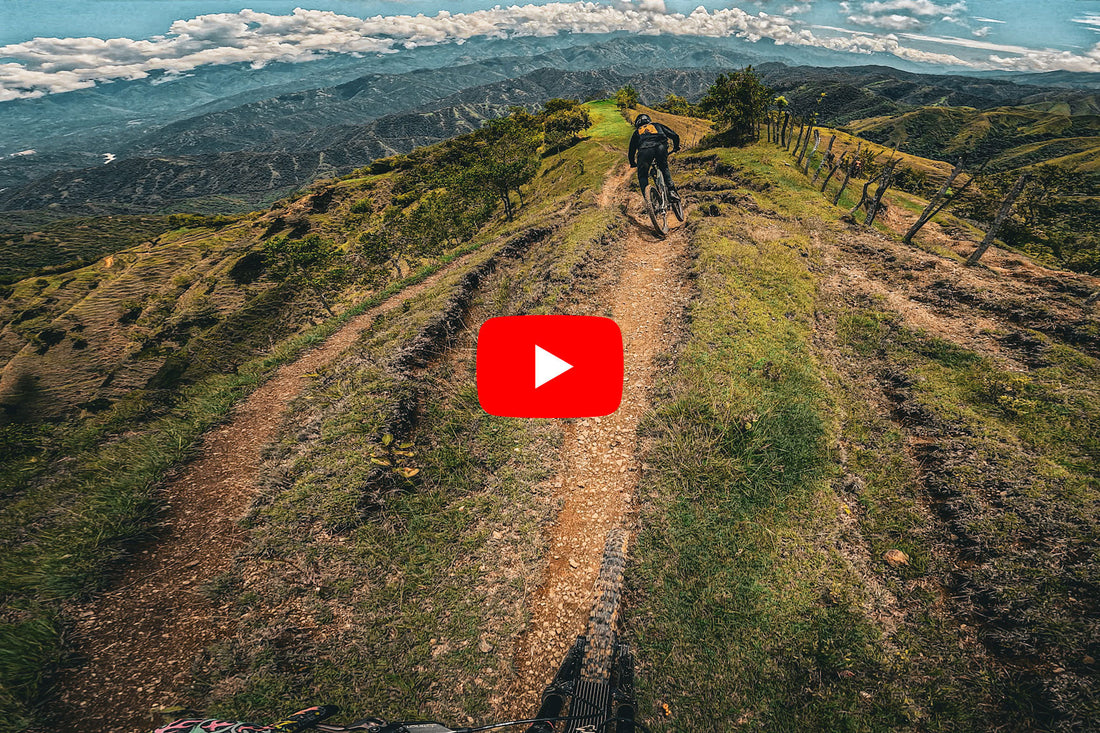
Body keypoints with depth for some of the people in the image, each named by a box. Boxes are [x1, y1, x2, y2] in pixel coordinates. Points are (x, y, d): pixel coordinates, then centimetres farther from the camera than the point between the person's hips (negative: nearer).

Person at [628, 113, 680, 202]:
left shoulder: (636, 132, 36)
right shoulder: (657, 125, 36)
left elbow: (631, 151, 37)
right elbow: (674, 136, 30)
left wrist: (632, 163, 55)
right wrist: (676, 147, 48)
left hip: (645, 150, -1)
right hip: (660, 147, 1)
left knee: (642, 175, 16)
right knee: (664, 169, 24)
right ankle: (671, 191, 9)